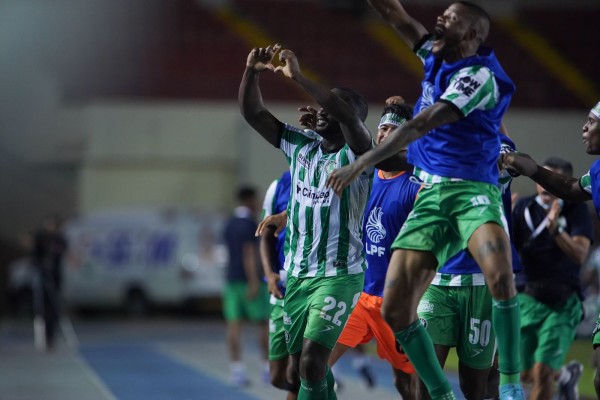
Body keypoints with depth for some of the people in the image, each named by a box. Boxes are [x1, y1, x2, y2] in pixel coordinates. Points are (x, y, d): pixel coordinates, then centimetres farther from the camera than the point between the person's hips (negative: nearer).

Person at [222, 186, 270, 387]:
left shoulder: (229, 224, 14)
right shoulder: (249, 224, -11)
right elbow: (249, 254, -18)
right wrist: (254, 283, -22)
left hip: (231, 278, 7)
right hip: (249, 279, -7)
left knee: (234, 324, -1)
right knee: (264, 323, 3)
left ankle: (237, 370, -6)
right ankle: (269, 368, 6)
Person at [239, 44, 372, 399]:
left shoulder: (355, 153, -11)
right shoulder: (301, 145, 7)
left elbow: (348, 116, -33)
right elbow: (253, 113, 4)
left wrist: (298, 77, -35)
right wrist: (252, 73, -14)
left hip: (339, 275, -7)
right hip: (297, 273, 7)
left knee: (312, 363, -18)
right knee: (301, 368, 9)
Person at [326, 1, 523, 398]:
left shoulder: (479, 75, -12)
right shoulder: (438, 56, 11)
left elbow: (420, 126, -21)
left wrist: (360, 164, -24)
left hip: (472, 190, -7)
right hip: (430, 195, 7)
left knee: (500, 276, -35)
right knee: (395, 309, -4)